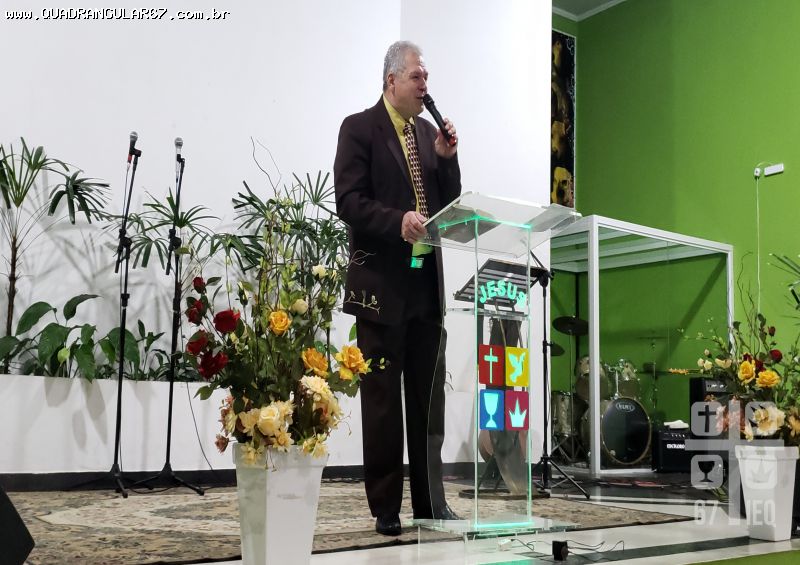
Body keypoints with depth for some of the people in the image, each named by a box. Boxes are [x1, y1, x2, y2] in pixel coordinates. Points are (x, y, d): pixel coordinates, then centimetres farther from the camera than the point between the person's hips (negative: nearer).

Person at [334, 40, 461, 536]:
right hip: (381, 282, -6)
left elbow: (450, 203, 15)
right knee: (382, 398, 1)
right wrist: (397, 221, -24)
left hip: (428, 282, 6)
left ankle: (431, 502, 17)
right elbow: (349, 202, -11)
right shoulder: (360, 128, -2)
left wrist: (446, 158, 0)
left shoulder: (429, 132, 16)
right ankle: (386, 508, 10)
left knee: (429, 397, 8)